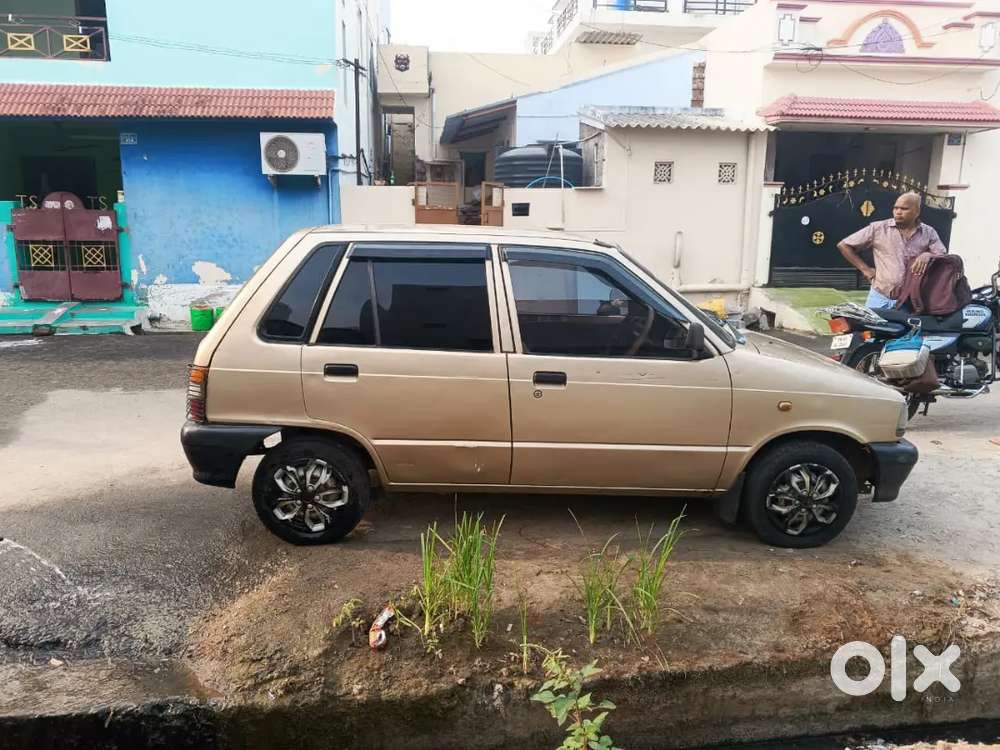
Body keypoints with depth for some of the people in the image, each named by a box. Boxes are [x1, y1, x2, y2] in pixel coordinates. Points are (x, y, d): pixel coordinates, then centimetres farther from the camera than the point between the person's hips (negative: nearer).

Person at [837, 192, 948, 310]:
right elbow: (843, 245, 3)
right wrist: (865, 269, 0)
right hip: (880, 298, -1)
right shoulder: (878, 228, 0)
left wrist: (928, 255, -20)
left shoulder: (928, 233, 5)